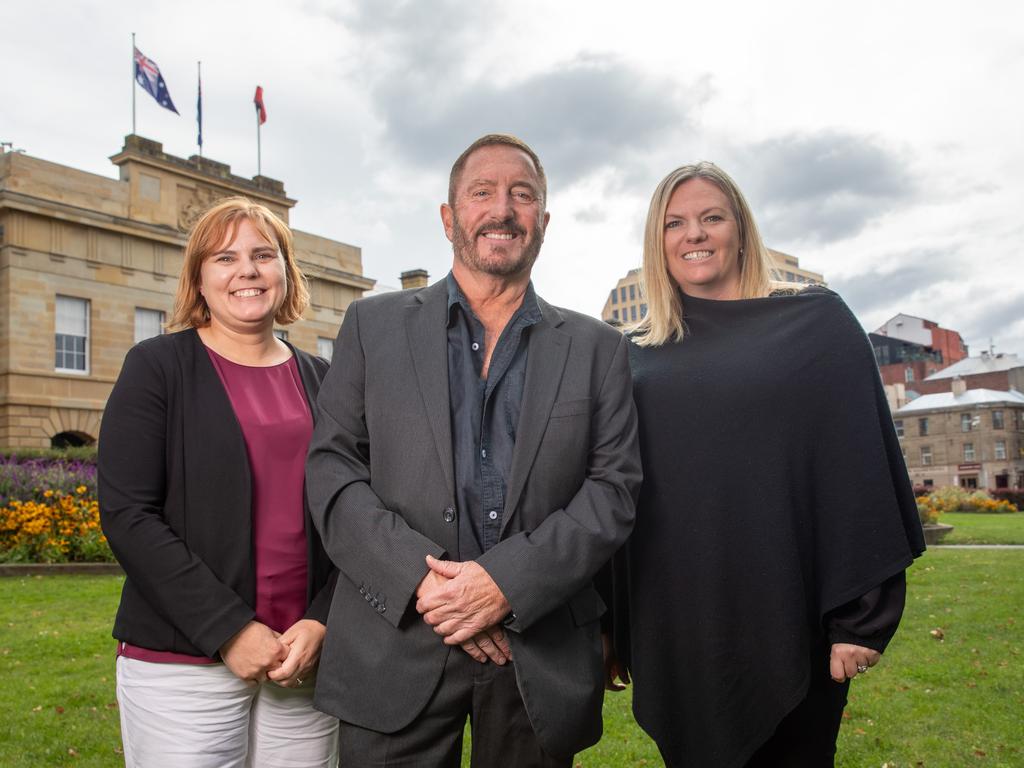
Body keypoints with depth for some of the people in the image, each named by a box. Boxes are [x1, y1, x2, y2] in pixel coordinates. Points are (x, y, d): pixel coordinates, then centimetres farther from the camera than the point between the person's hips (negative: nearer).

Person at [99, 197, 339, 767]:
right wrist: (228, 629, -14)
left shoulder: (319, 379, 8)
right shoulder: (158, 367, -1)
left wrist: (321, 623, -7)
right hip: (181, 664, -3)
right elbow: (126, 514, -9)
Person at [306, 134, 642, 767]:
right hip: (397, 648, 0)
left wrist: (507, 581, -14)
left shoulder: (597, 348, 6)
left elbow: (614, 487, 0)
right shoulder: (375, 325, 6)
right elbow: (330, 467, 0)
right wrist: (420, 579, -13)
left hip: (543, 659, 1)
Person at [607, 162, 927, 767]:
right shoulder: (637, 356, 8)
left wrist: (860, 615, -9)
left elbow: (860, 461, -4)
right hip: (673, 626, 2)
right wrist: (611, 625, 7)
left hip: (786, 619, -2)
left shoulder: (816, 321, 1)